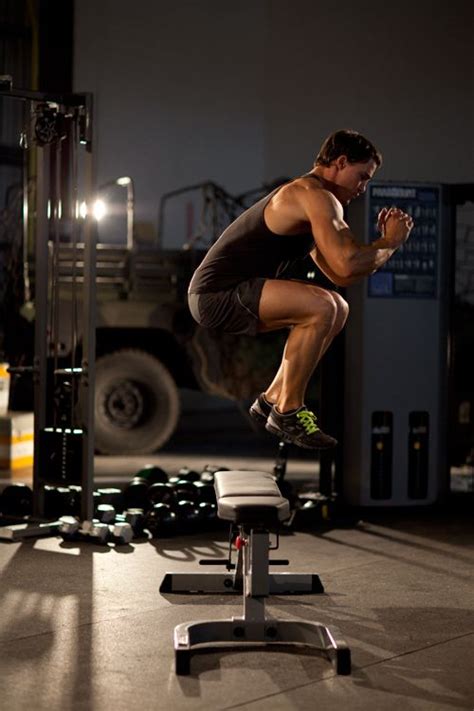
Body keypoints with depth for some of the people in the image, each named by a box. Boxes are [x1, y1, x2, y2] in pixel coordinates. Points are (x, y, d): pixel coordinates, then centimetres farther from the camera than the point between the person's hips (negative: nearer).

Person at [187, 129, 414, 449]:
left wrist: (385, 240, 9)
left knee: (337, 310, 13)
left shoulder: (304, 196, 21)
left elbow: (339, 276, 19)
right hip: (216, 294, -11)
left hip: (221, 295, 11)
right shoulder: (317, 197, -13)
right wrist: (390, 242, -8)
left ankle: (273, 399, 15)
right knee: (321, 308, -25)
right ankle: (288, 412, -12)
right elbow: (346, 265, -26)